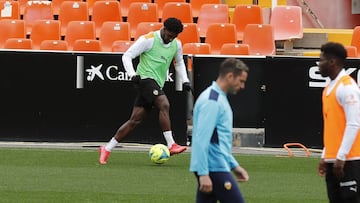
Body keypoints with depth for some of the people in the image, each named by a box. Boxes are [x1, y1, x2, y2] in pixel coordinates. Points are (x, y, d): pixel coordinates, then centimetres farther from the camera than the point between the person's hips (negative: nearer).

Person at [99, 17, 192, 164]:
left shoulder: (176, 44, 11)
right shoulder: (148, 39, -9)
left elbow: (179, 63, 28)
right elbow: (127, 56, -6)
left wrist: (185, 80, 14)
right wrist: (132, 74, -20)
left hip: (157, 84, 7)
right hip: (146, 78, -7)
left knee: (135, 119, 2)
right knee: (164, 105, -27)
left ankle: (107, 149, 7)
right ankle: (171, 145, -29)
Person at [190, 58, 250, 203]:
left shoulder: (218, 98, 18)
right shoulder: (211, 101, -14)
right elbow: (201, 140, -21)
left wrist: (234, 165, 25)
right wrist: (203, 174, -25)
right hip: (215, 168, -10)